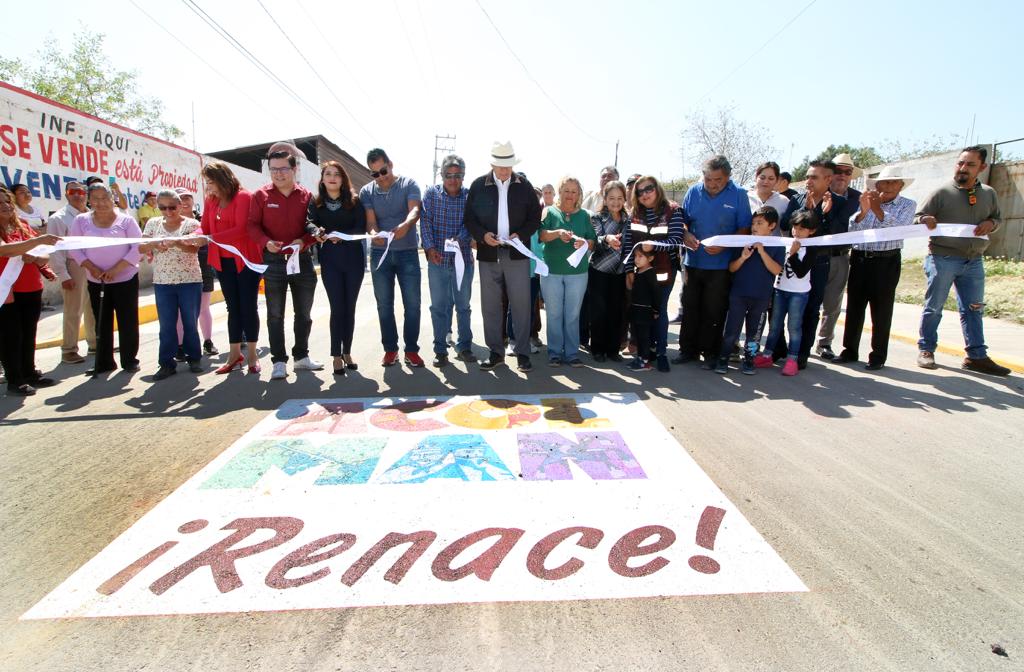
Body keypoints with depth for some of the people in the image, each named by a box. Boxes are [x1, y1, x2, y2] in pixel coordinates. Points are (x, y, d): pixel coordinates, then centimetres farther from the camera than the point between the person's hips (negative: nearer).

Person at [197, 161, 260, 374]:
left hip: (246, 260, -6)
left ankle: (252, 354, 10)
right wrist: (196, 236, -16)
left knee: (248, 306, 0)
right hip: (223, 261, 6)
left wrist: (210, 238, -23)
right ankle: (235, 354, 17)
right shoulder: (210, 200, 10)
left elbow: (241, 229, -18)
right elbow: (204, 227, 6)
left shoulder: (244, 197, -9)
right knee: (232, 307, 10)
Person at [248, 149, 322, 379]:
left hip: (302, 259, 2)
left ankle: (301, 356, 26)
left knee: (304, 313, 11)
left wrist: (303, 241, -16)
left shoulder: (306, 195, 3)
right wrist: (266, 242, -19)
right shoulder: (261, 195, 0)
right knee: (275, 314, 2)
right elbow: (253, 225, 0)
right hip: (273, 261, -2)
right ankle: (279, 361, 9)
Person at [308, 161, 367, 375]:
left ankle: (347, 352, 17)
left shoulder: (354, 201, 2)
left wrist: (342, 236, -24)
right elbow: (309, 222, -10)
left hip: (354, 259, 0)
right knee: (337, 308, -4)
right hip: (330, 260, 0)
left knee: (349, 307, 5)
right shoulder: (316, 203, 5)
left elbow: (361, 227, -7)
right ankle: (336, 356, 3)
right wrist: (316, 231, -33)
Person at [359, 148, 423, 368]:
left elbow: (415, 210, -18)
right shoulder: (366, 191, 5)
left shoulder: (408, 184, -1)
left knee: (412, 303, -1)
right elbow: (370, 220, -7)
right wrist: (374, 233, -31)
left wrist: (406, 224, -41)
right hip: (380, 253, 2)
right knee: (384, 304, 7)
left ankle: (411, 350, 10)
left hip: (408, 252, -2)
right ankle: (390, 349, 19)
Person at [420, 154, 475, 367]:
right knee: (439, 306, 5)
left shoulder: (469, 196, 2)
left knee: (463, 306, 10)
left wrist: (459, 239, -25)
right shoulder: (431, 194, 2)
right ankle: (440, 350, 14)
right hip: (437, 259, 0)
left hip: (463, 259, 0)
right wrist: (430, 248, -15)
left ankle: (464, 347, 22)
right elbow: (425, 222, -2)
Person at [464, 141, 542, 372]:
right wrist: (482, 235, -13)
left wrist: (521, 234, -11)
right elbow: (469, 218, 5)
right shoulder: (478, 185, 4)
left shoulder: (524, 185, 5)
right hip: (488, 254, 1)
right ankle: (495, 352, 17)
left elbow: (535, 217, 5)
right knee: (490, 306, 6)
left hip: (517, 253, -1)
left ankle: (522, 353, 11)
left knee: (521, 305, 0)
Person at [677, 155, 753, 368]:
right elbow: (683, 221, 9)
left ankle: (710, 352, 18)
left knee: (714, 312, 5)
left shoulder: (739, 194, -6)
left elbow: (744, 230, -6)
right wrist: (686, 236, -13)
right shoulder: (694, 192, 2)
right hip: (693, 261, 3)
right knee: (690, 308, 9)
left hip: (721, 264, -3)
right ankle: (688, 348, 22)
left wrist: (723, 245, -21)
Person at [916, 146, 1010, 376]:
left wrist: (990, 223, -3)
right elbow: (918, 218, -3)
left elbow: (996, 218, 21)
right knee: (934, 307, 2)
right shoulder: (942, 193, -4)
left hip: (973, 261, 4)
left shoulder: (989, 194, 9)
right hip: (942, 259, -4)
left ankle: (977, 356, 12)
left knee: (973, 310, 7)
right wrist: (925, 220, -27)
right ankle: (926, 350, 12)